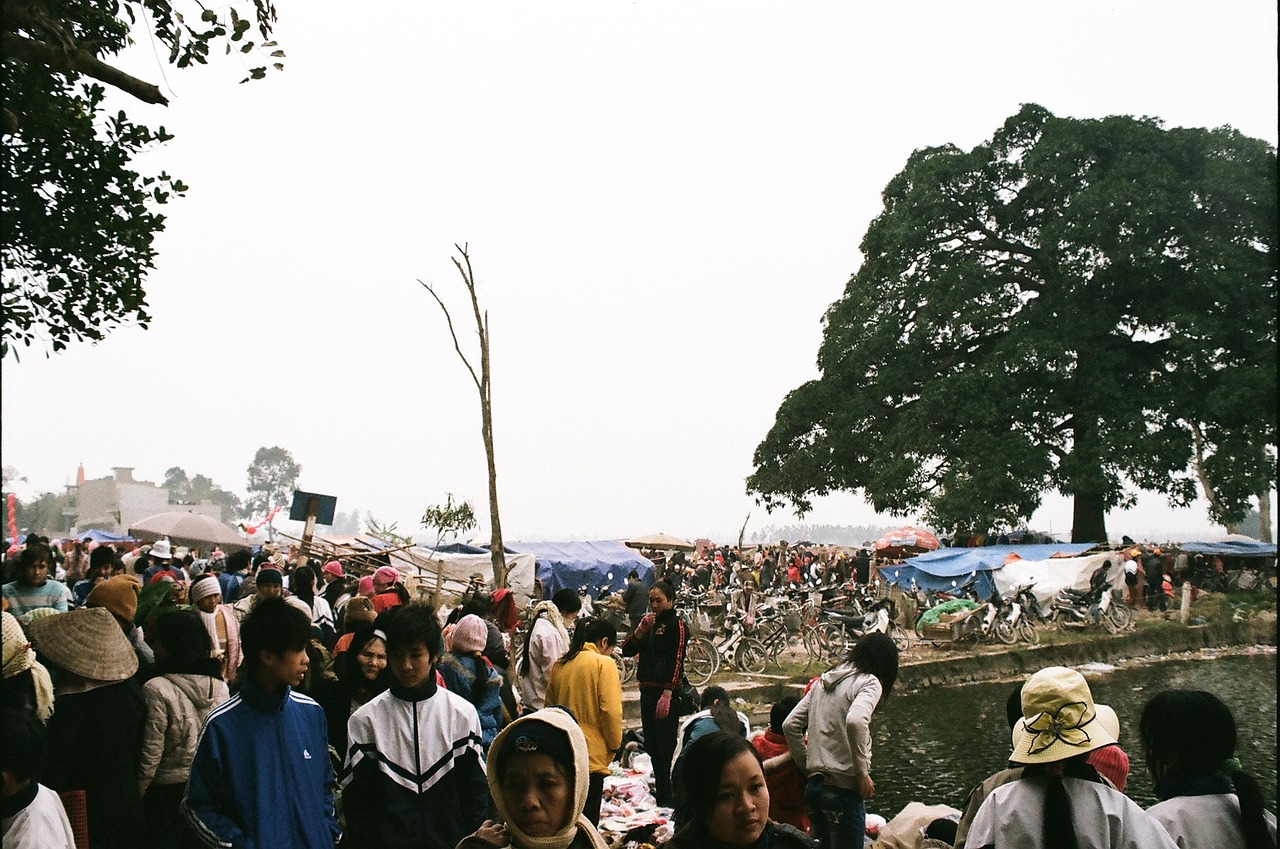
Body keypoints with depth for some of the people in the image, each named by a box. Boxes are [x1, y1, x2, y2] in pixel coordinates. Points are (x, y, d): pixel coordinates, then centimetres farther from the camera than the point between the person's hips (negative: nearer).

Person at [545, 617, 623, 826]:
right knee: (587, 821, -1)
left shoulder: (559, 665, 10)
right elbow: (610, 709, -14)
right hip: (591, 754, -6)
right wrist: (615, 743, -1)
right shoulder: (604, 663, -8)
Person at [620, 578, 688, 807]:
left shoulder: (676, 624, -7)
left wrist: (667, 695, -24)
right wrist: (640, 630, -7)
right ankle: (662, 794, 23)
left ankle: (666, 796, -5)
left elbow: (676, 661, -16)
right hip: (647, 691, 8)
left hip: (667, 692, -8)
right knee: (651, 744, 13)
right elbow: (627, 651, 9)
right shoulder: (650, 623, 17)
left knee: (664, 745, -8)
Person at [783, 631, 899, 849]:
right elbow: (855, 721, -28)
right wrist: (862, 774, -18)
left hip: (814, 784, 7)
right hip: (843, 788, -7)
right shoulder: (870, 682, -7)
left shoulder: (824, 680, 15)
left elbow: (790, 725, 12)